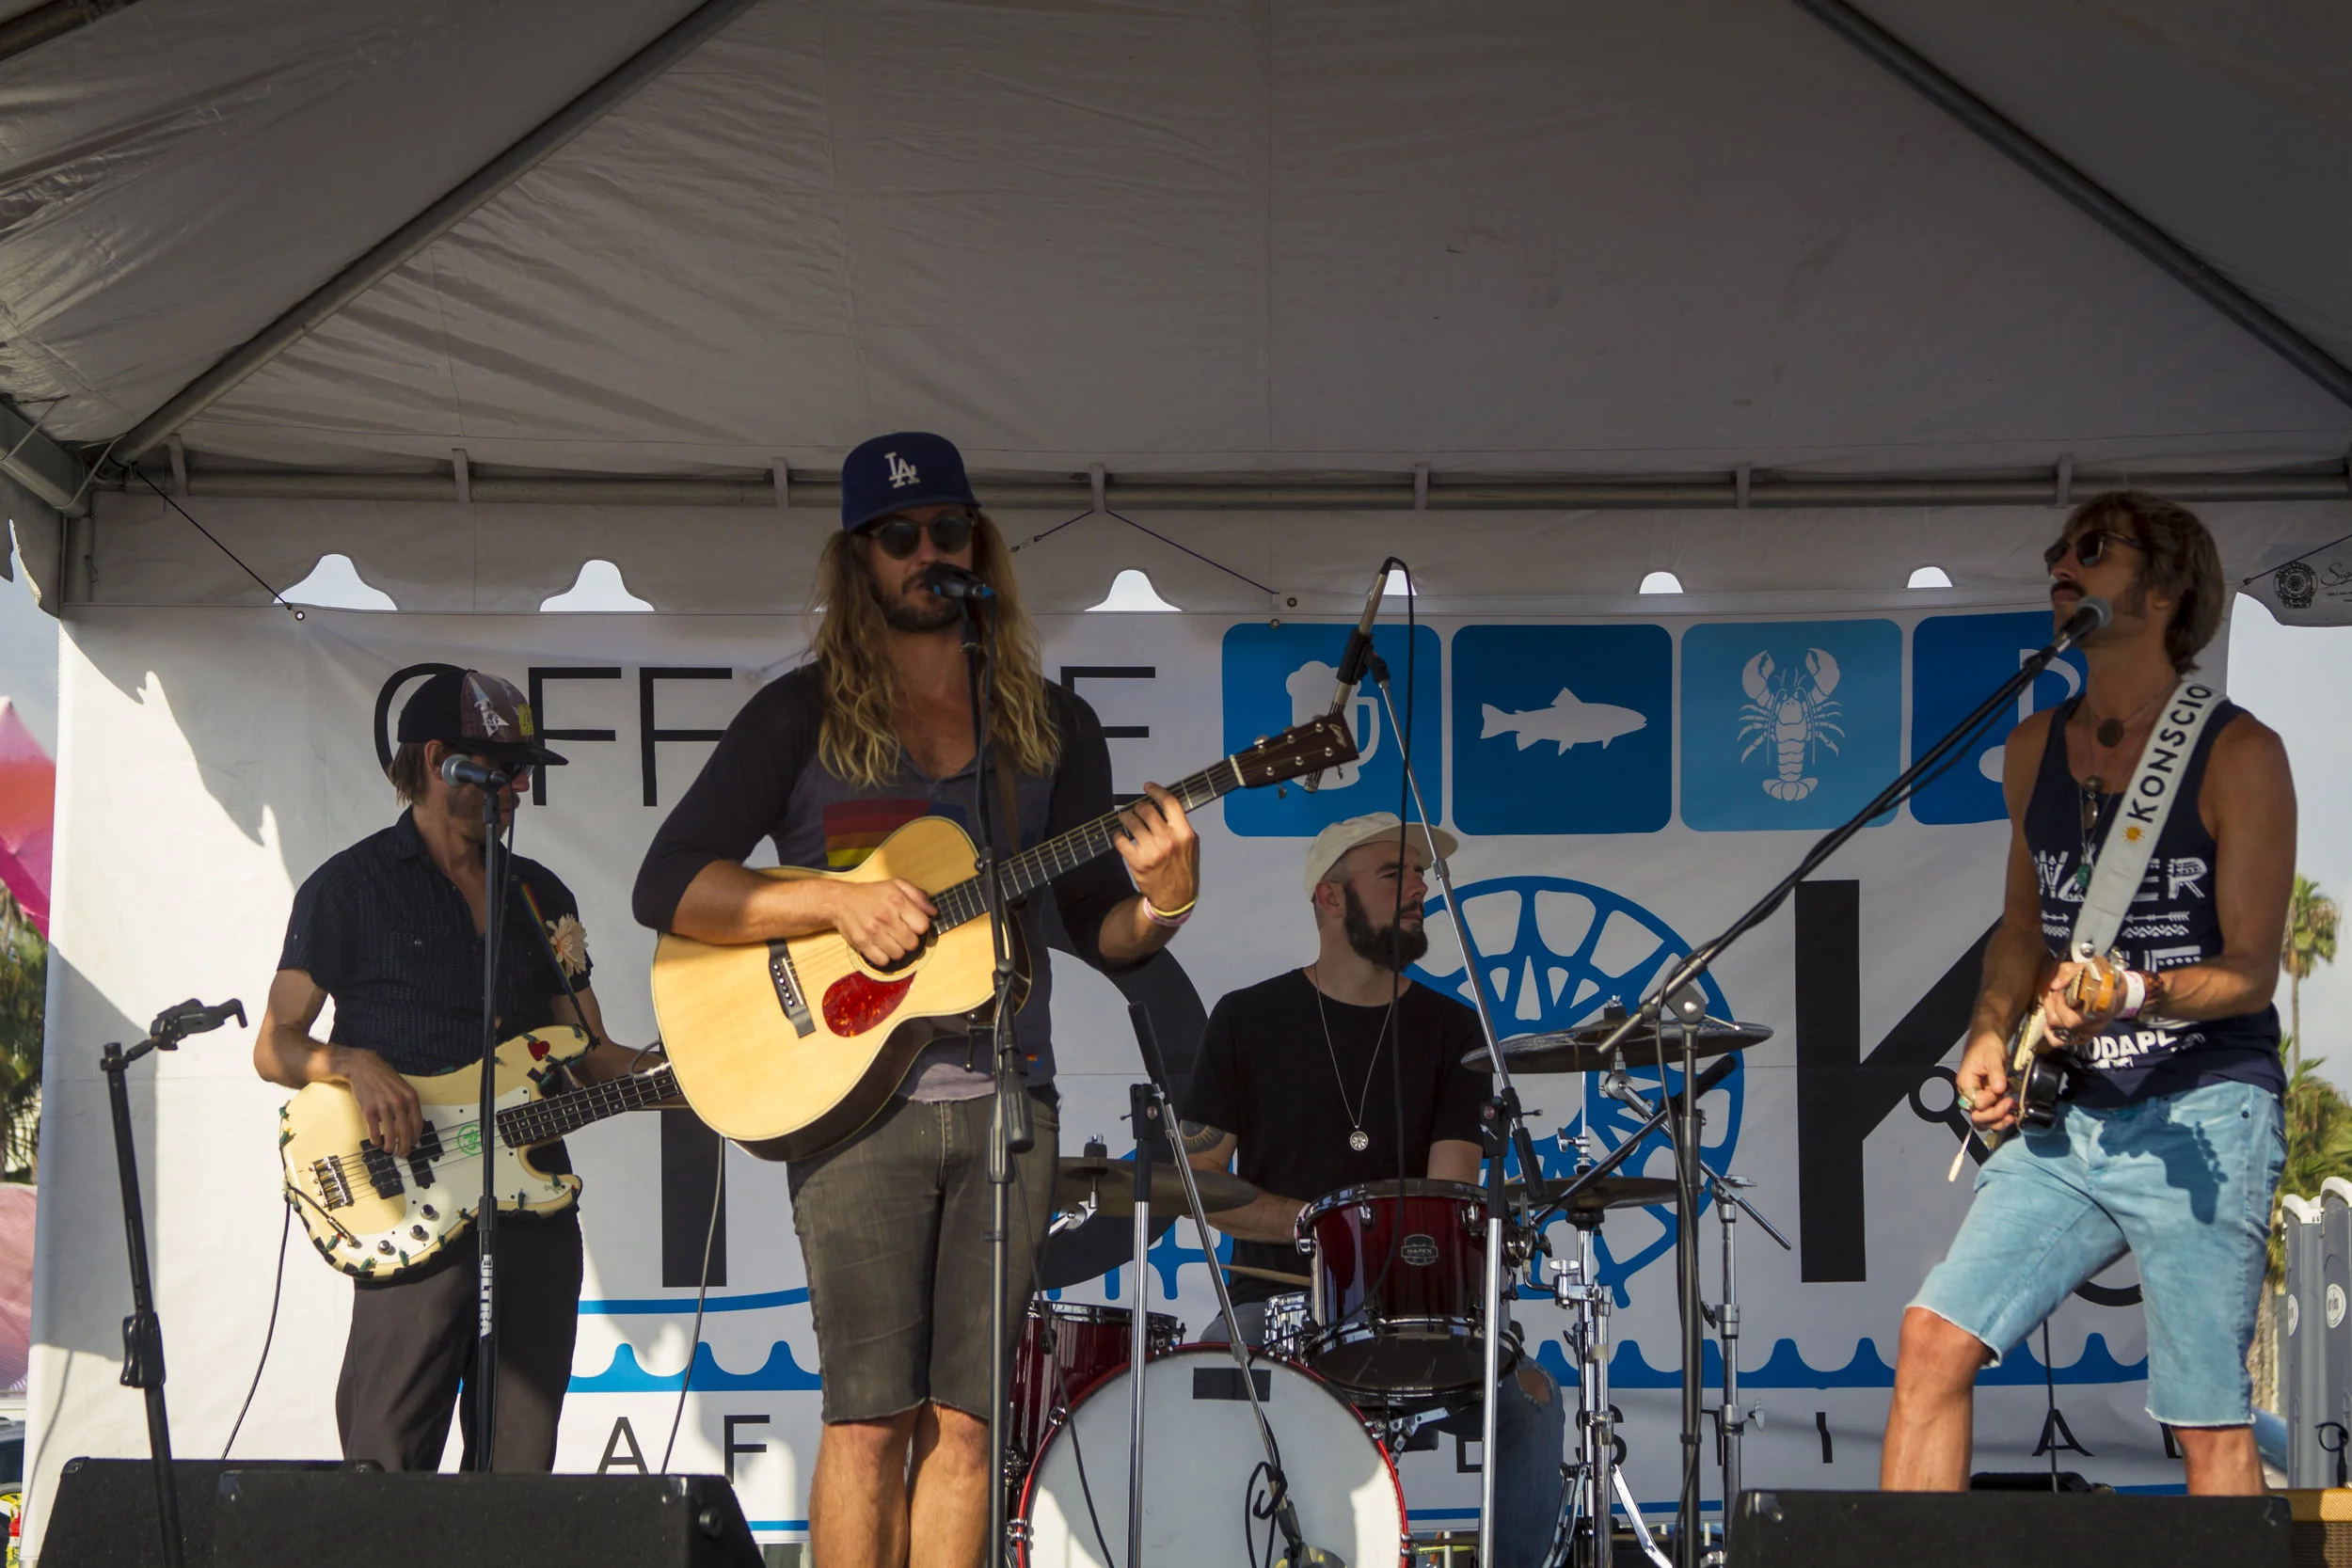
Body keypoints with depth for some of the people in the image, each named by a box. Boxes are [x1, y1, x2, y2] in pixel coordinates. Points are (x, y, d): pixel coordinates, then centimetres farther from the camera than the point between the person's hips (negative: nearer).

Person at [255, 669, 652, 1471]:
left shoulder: (542, 894, 20)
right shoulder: (350, 886, 5)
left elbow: (590, 1053, 20)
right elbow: (275, 1047, 4)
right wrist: (356, 1064, -16)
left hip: (535, 1201, 5)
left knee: (519, 1469, 3)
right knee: (386, 1476, -9)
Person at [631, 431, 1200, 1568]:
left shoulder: (1051, 727, 13)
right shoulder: (803, 716, 3)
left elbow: (1099, 931, 13)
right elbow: (666, 887, -2)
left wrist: (1161, 901, -10)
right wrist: (838, 900, -14)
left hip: (1004, 1099, 3)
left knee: (964, 1418, 2)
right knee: (871, 1417, -7)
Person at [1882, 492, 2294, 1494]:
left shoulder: (2238, 755, -8)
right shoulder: (2034, 749, 11)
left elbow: (2251, 971, -9)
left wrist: (2135, 993, -28)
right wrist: (1991, 1035, 6)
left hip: (2203, 1117, -6)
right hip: (2066, 1114, 6)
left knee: (2210, 1427, -3)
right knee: (1933, 1341, -5)